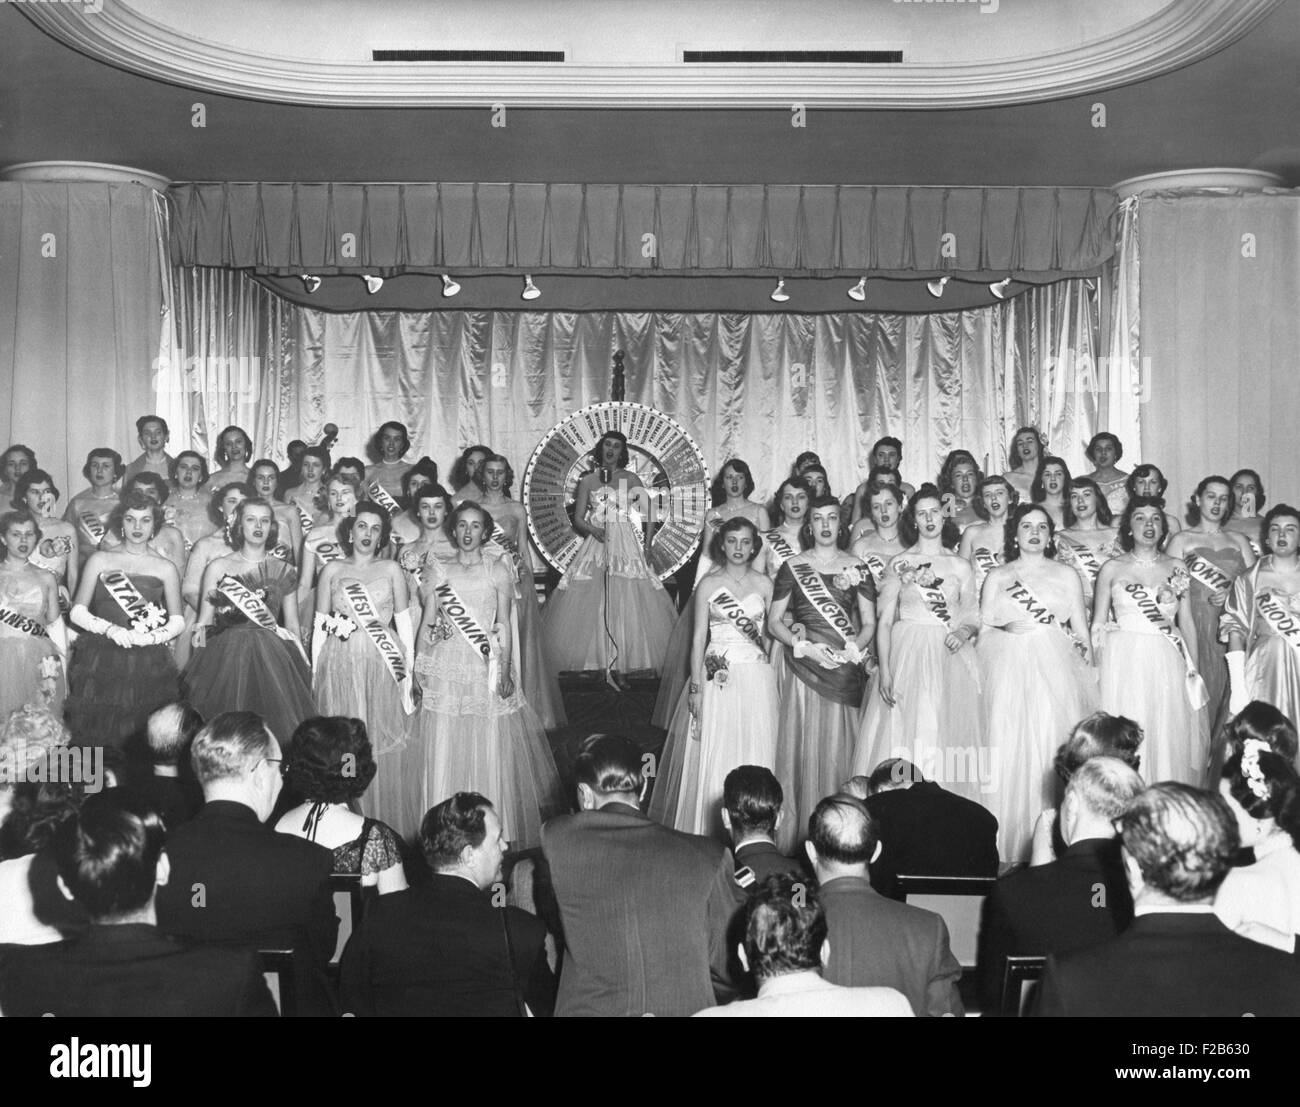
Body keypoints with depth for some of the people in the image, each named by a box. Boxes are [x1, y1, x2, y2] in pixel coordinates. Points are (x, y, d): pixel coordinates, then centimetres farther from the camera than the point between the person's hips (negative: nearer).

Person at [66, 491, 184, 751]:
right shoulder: (100, 561, 11)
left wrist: (152, 636, -11)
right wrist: (110, 629, -10)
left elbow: (178, 621, 8)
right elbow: (77, 612, 6)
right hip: (100, 660, 0)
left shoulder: (165, 568, 11)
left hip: (149, 664, 0)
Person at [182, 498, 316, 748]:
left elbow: (292, 625, 14)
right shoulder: (218, 568, 9)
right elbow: (204, 622, 9)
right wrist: (200, 632, -12)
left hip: (274, 662, 1)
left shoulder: (285, 571, 12)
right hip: (226, 658, -1)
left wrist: (303, 667, 5)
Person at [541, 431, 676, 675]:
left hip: (626, 545, -1)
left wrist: (647, 544, -5)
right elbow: (578, 518, 8)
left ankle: (629, 659, -5)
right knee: (590, 599, -7)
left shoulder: (630, 479, 7)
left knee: (630, 599, -10)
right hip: (595, 543, 1)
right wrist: (593, 530, -12)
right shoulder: (587, 481, 9)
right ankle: (594, 661, -3)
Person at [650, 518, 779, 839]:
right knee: (712, 754, -2)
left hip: (756, 678, 2)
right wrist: (696, 688, -6)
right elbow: (698, 639, 0)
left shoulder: (763, 583, 6)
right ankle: (707, 833, 8)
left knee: (753, 753, 3)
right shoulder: (708, 584, 0)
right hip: (718, 677, -2)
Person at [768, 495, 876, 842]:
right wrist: (804, 645, -9)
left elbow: (869, 624, 8)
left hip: (845, 670, 1)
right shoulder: (792, 568, 5)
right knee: (802, 743, -2)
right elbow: (773, 622, 5)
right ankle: (799, 830, 6)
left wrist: (854, 649, -10)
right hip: (802, 666, 0)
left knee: (839, 745, 0)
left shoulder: (857, 569, 8)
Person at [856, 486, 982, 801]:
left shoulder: (961, 567, 9)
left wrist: (963, 633, -10)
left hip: (949, 660, 1)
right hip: (906, 656, -1)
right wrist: (884, 670, -9)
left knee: (947, 735, -1)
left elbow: (973, 617, 14)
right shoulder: (898, 563, 5)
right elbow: (884, 621, 1)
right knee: (902, 734, -6)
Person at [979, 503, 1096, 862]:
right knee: (1011, 751, -5)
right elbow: (983, 629, 11)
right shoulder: (996, 577, 13)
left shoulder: (1067, 575, 12)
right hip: (1009, 671, 0)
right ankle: (1010, 844, 0)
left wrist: (1088, 678, 5)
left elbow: (1082, 630, 11)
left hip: (1056, 671, 0)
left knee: (1053, 749, -7)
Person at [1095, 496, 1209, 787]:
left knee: (1169, 738, 0)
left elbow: (1187, 621, 10)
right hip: (1124, 663, -1)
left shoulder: (1177, 569, 8)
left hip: (1168, 664, 2)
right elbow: (1098, 624, 6)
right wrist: (1097, 669, -1)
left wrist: (1193, 668, 4)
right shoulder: (1112, 569, 4)